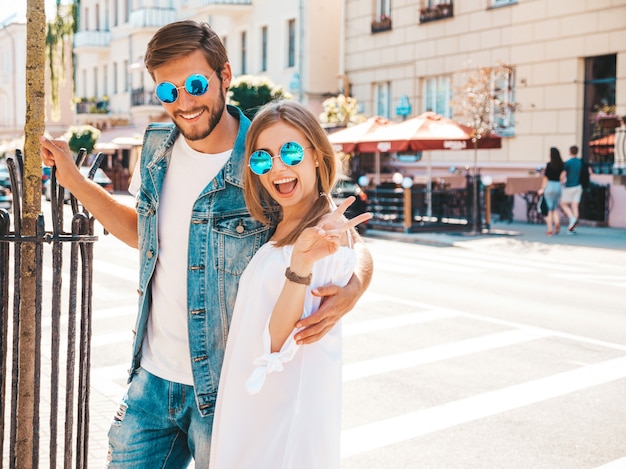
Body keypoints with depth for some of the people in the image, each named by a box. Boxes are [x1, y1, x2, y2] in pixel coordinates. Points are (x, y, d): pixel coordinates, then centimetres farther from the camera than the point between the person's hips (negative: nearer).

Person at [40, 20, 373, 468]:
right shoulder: (157, 149, 1)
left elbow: (354, 246, -9)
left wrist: (352, 290, -31)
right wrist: (73, 179, 13)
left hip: (224, 393, -5)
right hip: (152, 380, 5)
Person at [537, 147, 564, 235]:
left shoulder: (549, 165, -10)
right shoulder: (562, 165, 2)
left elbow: (546, 178, -7)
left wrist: (542, 189, 0)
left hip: (549, 186, -4)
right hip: (558, 186, 4)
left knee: (549, 209, 3)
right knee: (556, 208, 16)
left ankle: (550, 229, 3)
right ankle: (557, 222, -9)